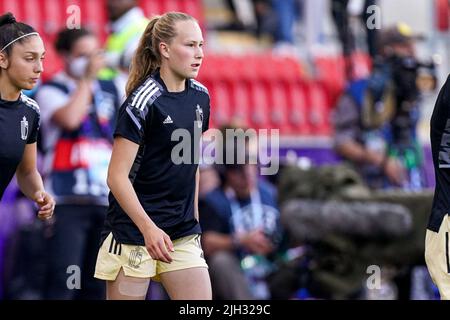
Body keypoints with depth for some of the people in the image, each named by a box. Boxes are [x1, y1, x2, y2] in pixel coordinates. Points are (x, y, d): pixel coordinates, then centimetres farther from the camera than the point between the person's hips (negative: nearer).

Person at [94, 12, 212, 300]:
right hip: (134, 230, -6)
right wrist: (148, 228, -24)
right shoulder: (143, 101, -14)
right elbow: (117, 176, -16)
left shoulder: (200, 96, 7)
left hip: (183, 232, 6)